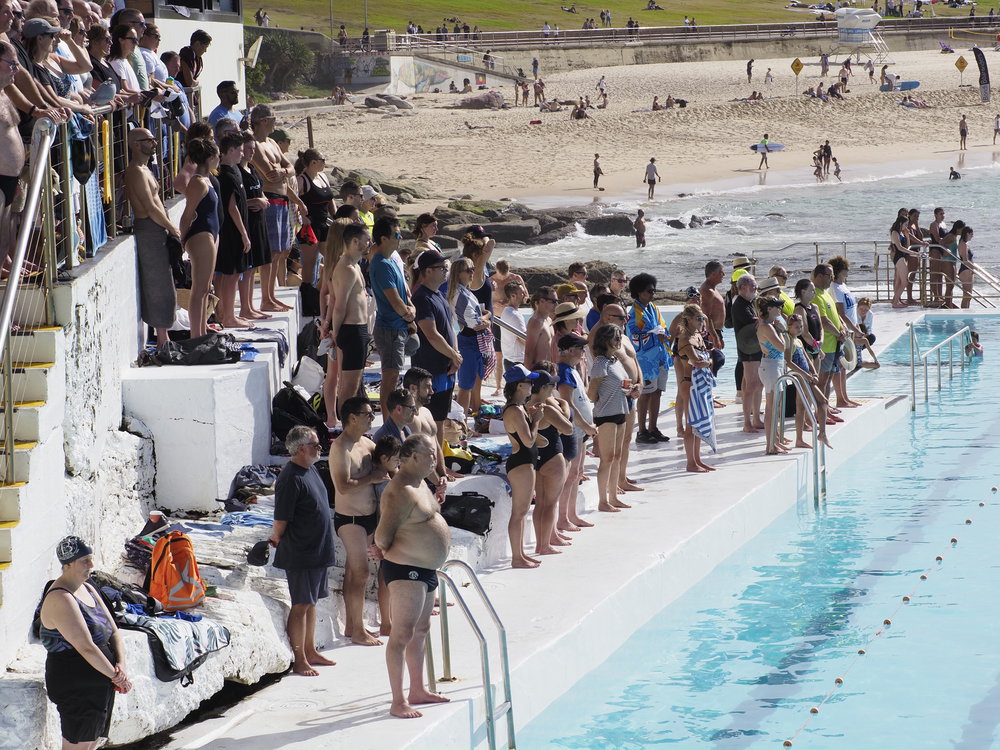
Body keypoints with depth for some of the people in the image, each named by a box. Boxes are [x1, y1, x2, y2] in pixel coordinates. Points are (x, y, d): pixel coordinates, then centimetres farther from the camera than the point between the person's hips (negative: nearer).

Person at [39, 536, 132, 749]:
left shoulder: (87, 590, 12)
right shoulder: (60, 599, -20)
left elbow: (113, 631, 12)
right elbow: (86, 648, -24)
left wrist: (121, 665, -6)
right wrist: (116, 676, -16)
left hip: (100, 683, 10)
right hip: (76, 686, -10)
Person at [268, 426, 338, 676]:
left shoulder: (310, 470, 10)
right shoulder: (291, 479, -21)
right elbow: (281, 521, -18)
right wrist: (278, 538, -1)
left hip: (318, 551, 9)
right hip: (300, 554, -9)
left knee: (311, 602, 16)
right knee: (301, 605, -3)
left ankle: (311, 651, 26)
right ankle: (299, 660, 2)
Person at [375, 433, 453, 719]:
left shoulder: (419, 484, 12)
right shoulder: (400, 492, -21)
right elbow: (383, 536, -21)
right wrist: (389, 551, -2)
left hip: (425, 569, 11)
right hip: (405, 570, -11)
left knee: (421, 630, 18)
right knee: (403, 634, -8)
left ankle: (418, 691, 30)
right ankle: (398, 702, -8)